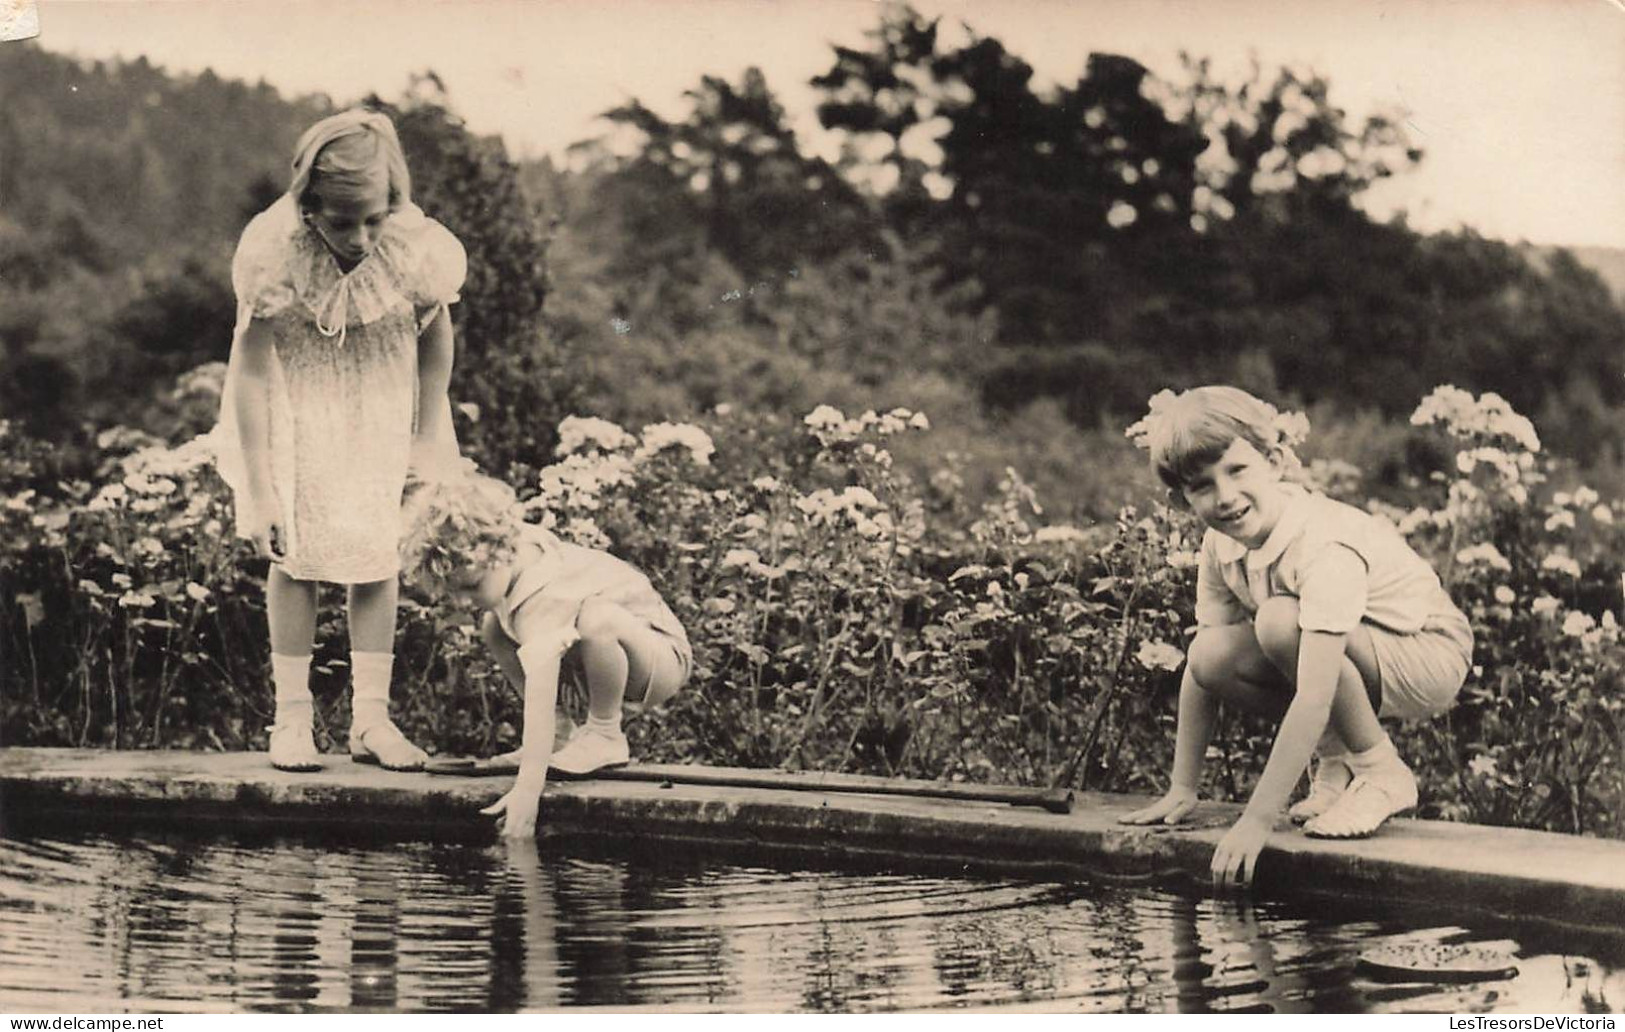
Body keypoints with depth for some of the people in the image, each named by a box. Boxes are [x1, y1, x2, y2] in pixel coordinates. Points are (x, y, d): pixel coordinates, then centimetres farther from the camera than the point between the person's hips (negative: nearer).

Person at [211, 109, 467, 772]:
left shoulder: (421, 249, -29)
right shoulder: (273, 251, -33)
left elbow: (434, 339, -7)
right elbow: (250, 368, -24)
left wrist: (428, 443, 0)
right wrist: (258, 488, -23)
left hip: (381, 406, 2)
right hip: (294, 402, -1)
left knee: (380, 550, 1)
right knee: (297, 553, -3)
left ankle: (370, 716, 9)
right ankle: (292, 715, 7)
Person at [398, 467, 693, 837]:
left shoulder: (543, 599, -35)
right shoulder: (523, 542, -11)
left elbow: (539, 694, -43)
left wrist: (527, 792, -46)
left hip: (665, 656, -9)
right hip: (610, 653, 9)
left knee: (597, 620, -41)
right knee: (494, 627, -3)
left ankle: (605, 734, -16)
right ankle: (564, 736, 0)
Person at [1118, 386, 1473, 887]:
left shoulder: (1326, 546, -33)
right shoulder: (1221, 546, -10)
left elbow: (1313, 700, -39)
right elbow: (1199, 671, -4)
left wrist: (1256, 821, -40)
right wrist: (1181, 790, -8)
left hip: (1430, 658, -7)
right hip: (1352, 661, 7)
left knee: (1279, 621, -33)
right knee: (1212, 655, -19)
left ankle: (1382, 774, -13)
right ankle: (1335, 761, 3)